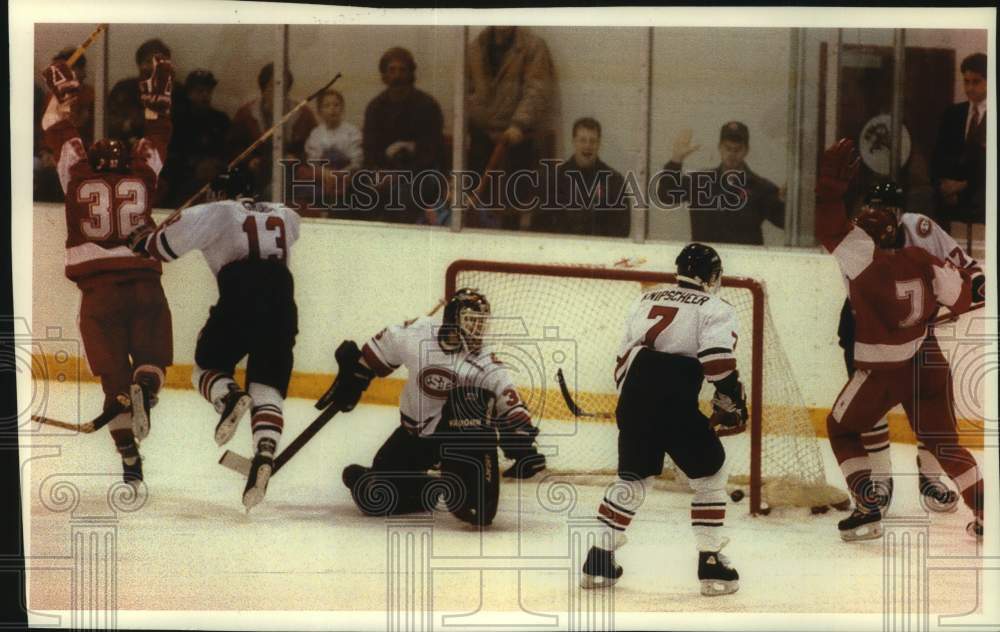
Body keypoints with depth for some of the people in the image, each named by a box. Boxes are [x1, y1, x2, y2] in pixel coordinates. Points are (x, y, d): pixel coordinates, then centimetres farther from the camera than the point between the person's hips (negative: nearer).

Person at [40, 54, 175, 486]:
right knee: (151, 359, 12)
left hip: (98, 288, 0)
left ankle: (129, 457, -4)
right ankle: (145, 389, -25)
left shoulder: (78, 175, 7)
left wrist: (62, 94, 31)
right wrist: (156, 101, 32)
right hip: (144, 283, 0)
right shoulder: (143, 173, 8)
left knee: (114, 372, 4)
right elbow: (157, 137, 23)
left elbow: (58, 133, 20)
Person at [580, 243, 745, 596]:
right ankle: (711, 564, 7)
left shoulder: (646, 301, 21)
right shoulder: (715, 310, 4)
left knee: (632, 477, 22)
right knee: (710, 475, 12)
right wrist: (733, 406, 4)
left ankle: (599, 560, 20)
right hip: (676, 406, -5)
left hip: (633, 403, 5)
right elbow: (719, 364, -10)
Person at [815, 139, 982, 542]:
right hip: (928, 364, 5)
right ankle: (985, 515, 12)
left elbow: (829, 229, -25)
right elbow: (960, 298, 3)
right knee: (942, 441, 18)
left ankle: (868, 511, 4)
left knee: (841, 430, 15)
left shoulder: (865, 261, -18)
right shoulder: (922, 260, -3)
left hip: (882, 372, -5)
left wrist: (831, 184, -22)